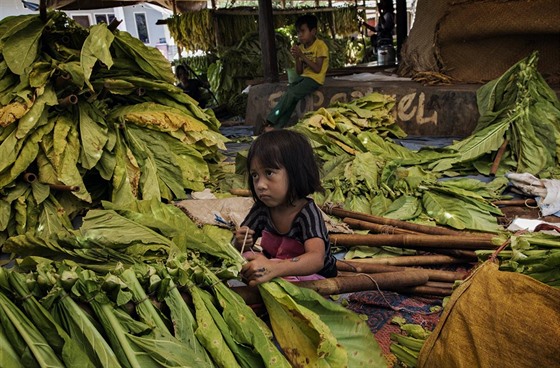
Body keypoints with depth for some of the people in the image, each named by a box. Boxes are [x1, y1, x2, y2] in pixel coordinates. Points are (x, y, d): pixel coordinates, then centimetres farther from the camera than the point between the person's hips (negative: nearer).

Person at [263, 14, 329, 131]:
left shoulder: (320, 45, -9)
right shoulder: (301, 47, 10)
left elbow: (317, 69, -17)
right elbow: (299, 72, 10)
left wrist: (302, 56, -18)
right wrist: (297, 58, -7)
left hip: (315, 78, -7)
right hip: (304, 76, 7)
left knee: (290, 94, -24)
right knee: (291, 97, -19)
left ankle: (269, 122, -21)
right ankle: (279, 126, -22)